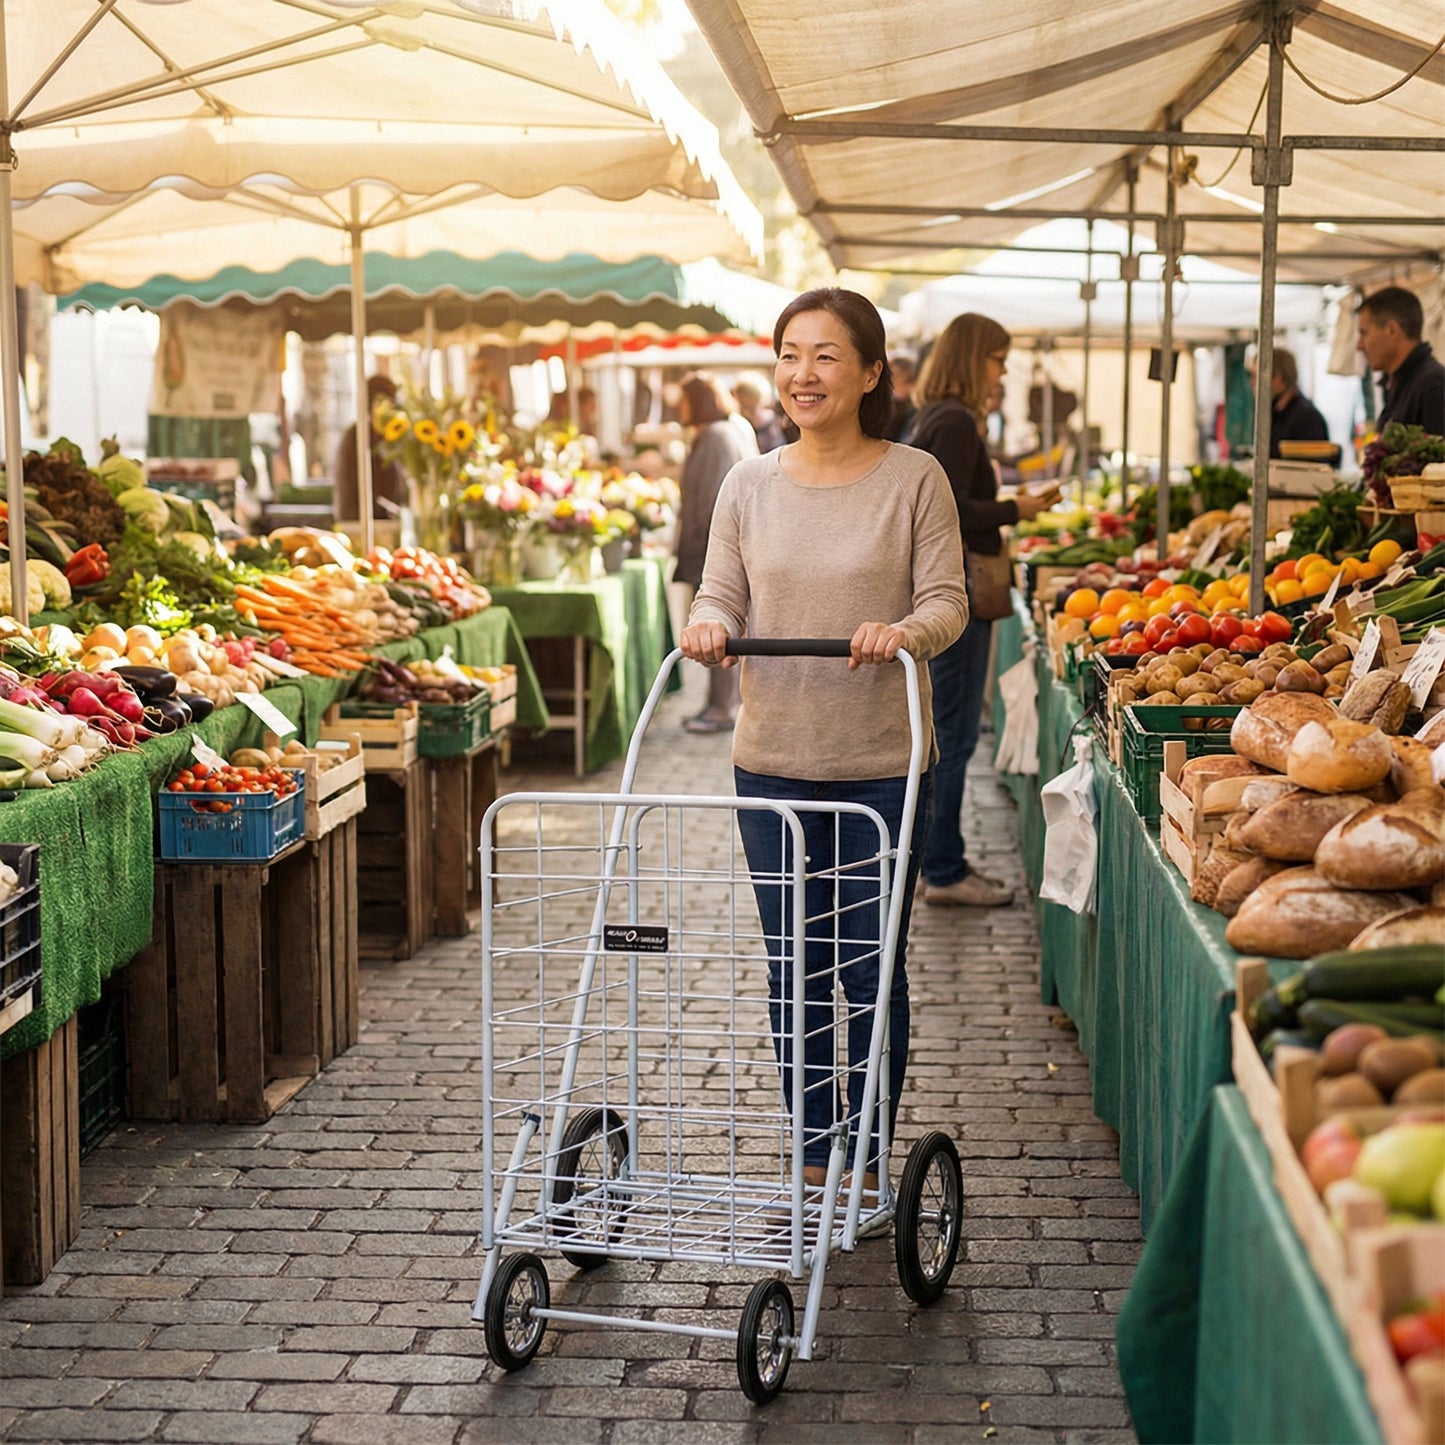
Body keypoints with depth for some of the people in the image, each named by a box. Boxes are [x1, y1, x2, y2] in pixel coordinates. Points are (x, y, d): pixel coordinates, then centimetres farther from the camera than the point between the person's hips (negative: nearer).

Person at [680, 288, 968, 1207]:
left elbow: (948, 603, -4)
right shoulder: (750, 485, 6)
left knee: (871, 966, 3)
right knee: (793, 968, 10)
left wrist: (904, 632, -25)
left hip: (882, 764, -3)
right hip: (773, 761, 3)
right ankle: (814, 1159, 24)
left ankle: (871, 1163, 18)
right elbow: (724, 597, 8)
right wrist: (710, 626, -15)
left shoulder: (914, 479, -2)